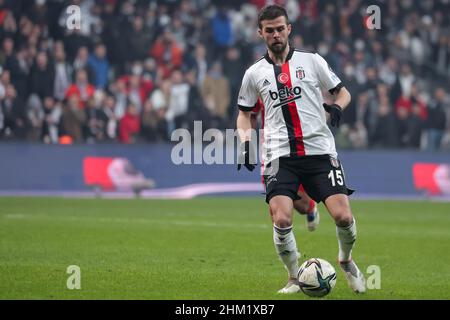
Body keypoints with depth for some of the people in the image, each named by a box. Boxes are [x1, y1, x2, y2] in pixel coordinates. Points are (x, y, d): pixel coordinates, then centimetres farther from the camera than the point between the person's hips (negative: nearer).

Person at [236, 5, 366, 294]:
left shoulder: (312, 61, 9)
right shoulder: (255, 73, 12)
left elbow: (342, 92, 16)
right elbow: (245, 113, 22)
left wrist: (337, 107, -6)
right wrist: (246, 141, 3)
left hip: (320, 151, 0)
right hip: (280, 156, 0)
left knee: (343, 216, -12)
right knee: (281, 220, -19)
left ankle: (346, 260, 20)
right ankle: (294, 278, 4)